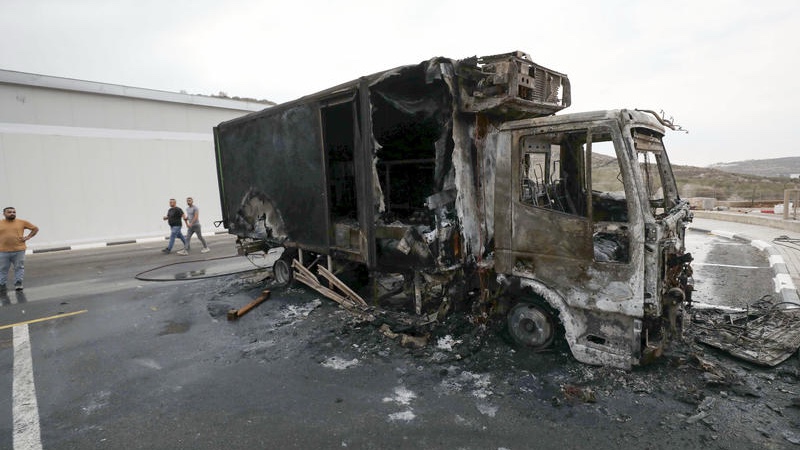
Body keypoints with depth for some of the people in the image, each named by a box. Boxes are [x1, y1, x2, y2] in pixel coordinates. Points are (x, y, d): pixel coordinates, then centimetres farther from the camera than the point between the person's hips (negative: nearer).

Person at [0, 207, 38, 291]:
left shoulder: (22, 222, 2)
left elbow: (35, 228, 10)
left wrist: (28, 237, 0)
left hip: (19, 250, 0)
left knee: (19, 268, 5)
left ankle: (18, 283, 12)